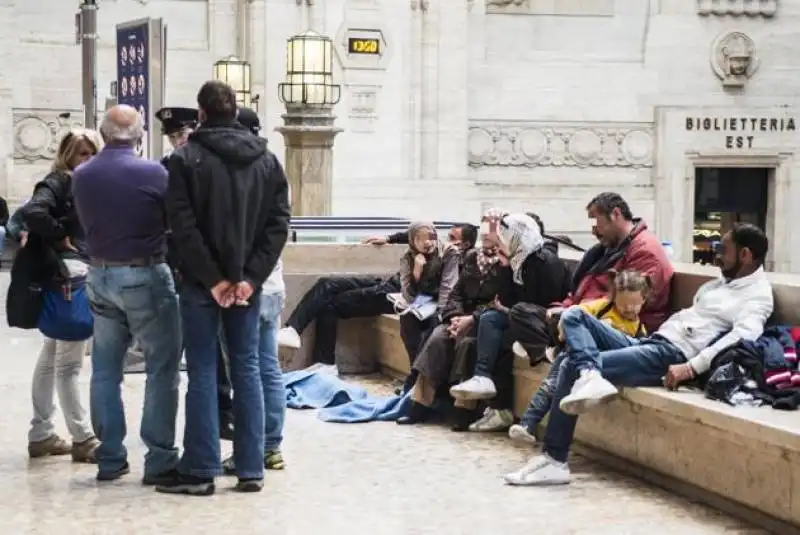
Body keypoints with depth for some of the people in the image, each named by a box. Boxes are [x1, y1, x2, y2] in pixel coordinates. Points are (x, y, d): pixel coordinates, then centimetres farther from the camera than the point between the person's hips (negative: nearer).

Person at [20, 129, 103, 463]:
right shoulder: (58, 183, -10)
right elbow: (32, 212, -28)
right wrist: (60, 238, -17)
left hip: (79, 275, 10)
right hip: (66, 276, -10)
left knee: (51, 359, 15)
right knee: (69, 363, -5)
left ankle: (41, 435, 22)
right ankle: (83, 440, -2)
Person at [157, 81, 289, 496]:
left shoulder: (186, 158, -5)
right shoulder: (267, 160, 7)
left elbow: (184, 226, -13)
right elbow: (279, 223, 0)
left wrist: (212, 278, -10)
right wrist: (250, 277, -6)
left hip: (201, 283, -3)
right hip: (247, 282, 3)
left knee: (202, 372, 1)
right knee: (247, 369, 8)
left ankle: (200, 471, 3)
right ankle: (251, 469, 9)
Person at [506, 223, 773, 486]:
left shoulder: (758, 296, -6)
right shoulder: (721, 283, 25)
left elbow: (742, 336, -23)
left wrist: (691, 367, -32)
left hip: (672, 356, -10)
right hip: (649, 341, 10)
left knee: (572, 366, -19)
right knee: (574, 315, -5)